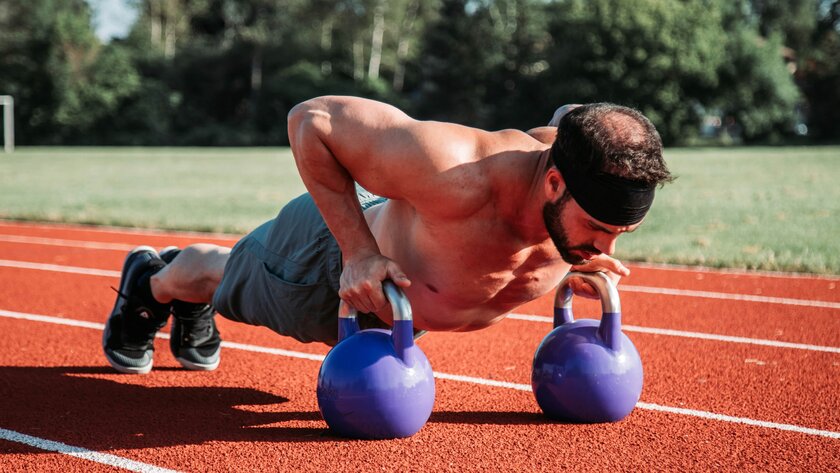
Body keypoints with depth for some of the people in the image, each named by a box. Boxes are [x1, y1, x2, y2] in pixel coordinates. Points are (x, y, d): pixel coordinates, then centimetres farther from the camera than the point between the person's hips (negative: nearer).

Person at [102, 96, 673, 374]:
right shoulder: (454, 175, -51)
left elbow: (568, 119, -4)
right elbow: (311, 119, -39)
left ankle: (194, 310, 69)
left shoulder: (592, 192, -32)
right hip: (335, 253, -5)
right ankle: (151, 282, 64)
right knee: (223, 278, 29)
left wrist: (585, 261, -14)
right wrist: (359, 252, -40)